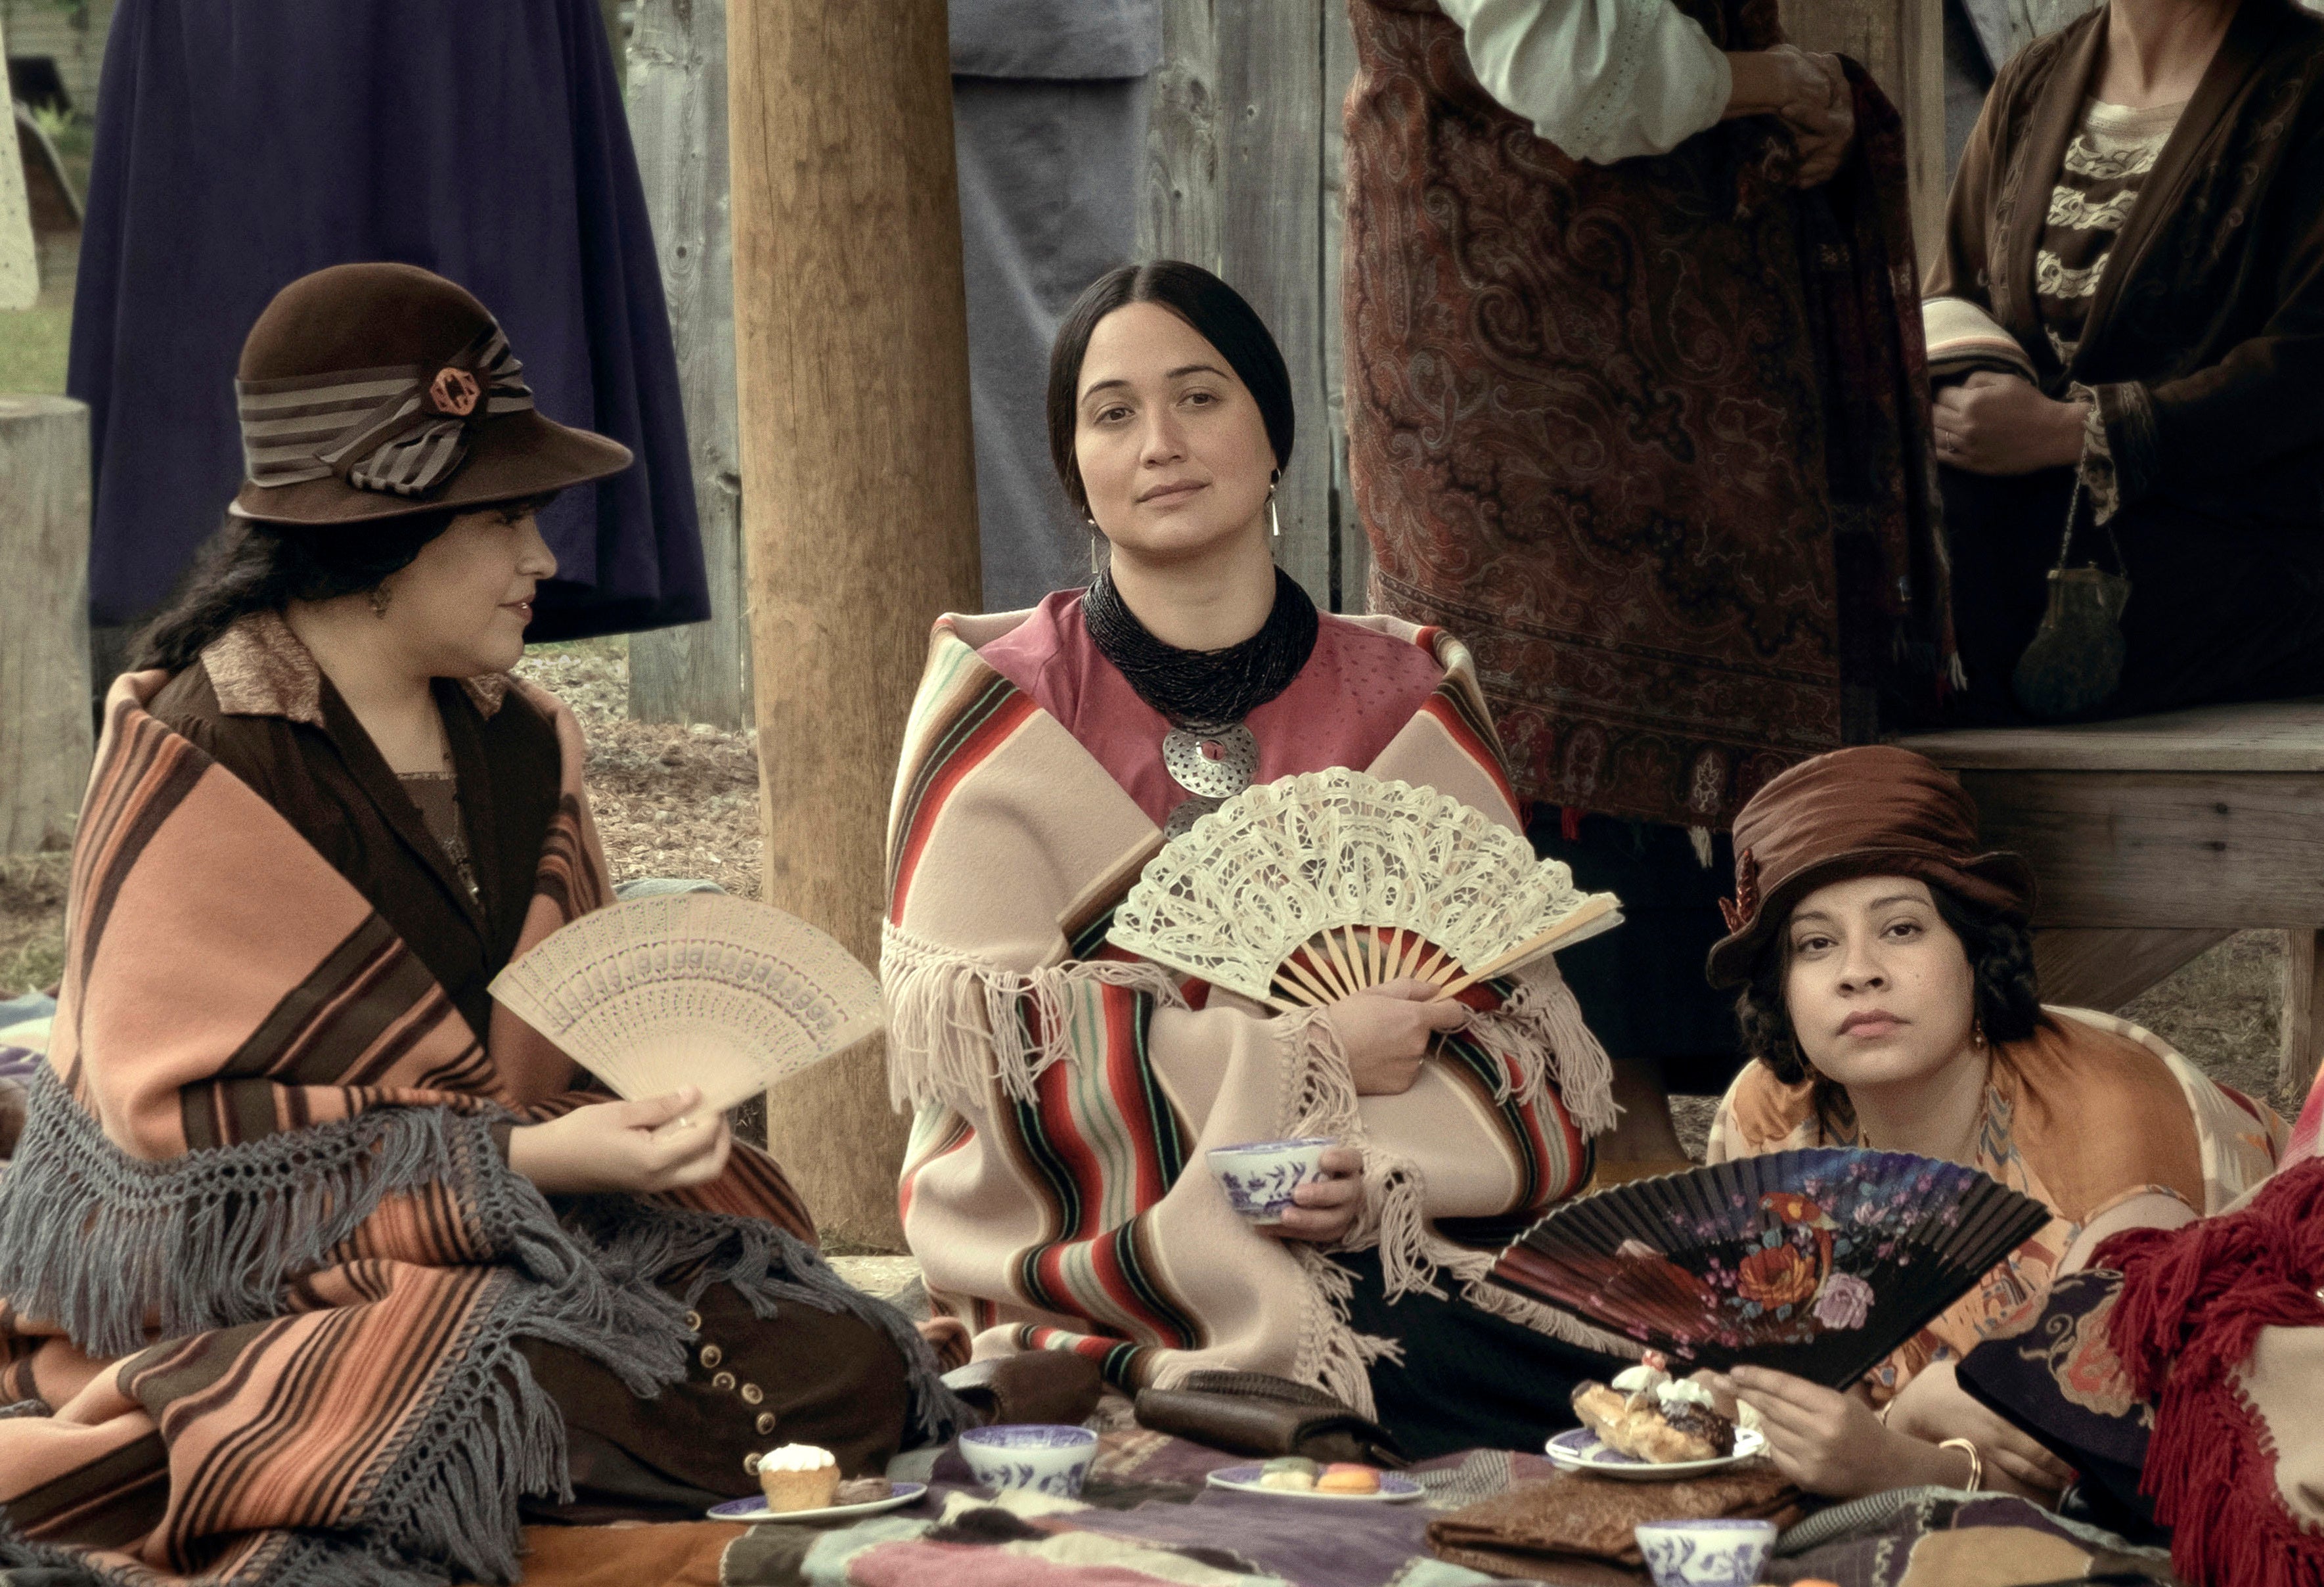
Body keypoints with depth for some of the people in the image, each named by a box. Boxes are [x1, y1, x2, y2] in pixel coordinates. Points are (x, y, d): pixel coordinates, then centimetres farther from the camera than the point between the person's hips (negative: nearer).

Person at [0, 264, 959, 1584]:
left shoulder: (521, 749, 10)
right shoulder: (194, 775, -12)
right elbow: (186, 1140, -17)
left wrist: (651, 1092, -6)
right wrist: (524, 1160, -21)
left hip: (533, 1223, 7)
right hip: (258, 1280, -7)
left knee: (848, 1369, -13)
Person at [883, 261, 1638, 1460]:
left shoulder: (1411, 703, 13)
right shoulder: (999, 712, 5)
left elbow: (1523, 1023, 9)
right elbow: (984, 1035, -5)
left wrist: (1386, 1167, -13)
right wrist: (1307, 1061, -9)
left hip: (1394, 1247, 3)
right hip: (1106, 1263, -3)